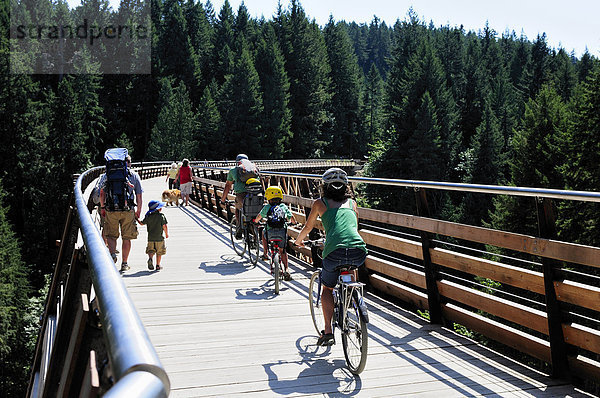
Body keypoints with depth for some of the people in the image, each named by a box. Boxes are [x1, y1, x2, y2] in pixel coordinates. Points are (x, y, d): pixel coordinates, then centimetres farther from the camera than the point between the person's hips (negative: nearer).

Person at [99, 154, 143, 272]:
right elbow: (139, 197, 5)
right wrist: (138, 211, 14)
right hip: (128, 210, 0)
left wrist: (102, 207, 14)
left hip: (111, 209, 0)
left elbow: (102, 193, 3)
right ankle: (124, 263, 11)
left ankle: (112, 253, -13)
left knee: (111, 235, 12)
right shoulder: (135, 176, 5)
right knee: (127, 238, 8)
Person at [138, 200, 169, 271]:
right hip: (159, 238, -2)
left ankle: (150, 258, -19)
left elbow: (142, 223, 10)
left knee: (151, 251, 10)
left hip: (150, 238, 2)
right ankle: (158, 265, 12)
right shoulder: (161, 216, -10)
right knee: (159, 252, 11)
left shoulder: (148, 216, -1)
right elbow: (164, 226, -15)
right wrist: (166, 234, 1)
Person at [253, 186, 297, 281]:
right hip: (282, 232, 1)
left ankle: (265, 253, 31)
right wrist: (294, 222, 46)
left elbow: (259, 216, 28)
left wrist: (255, 221, 51)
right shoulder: (284, 206, 18)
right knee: (282, 251, 20)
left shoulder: (267, 207, 14)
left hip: (270, 233, -1)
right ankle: (286, 270, 2)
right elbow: (292, 217, 23)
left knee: (264, 232, 36)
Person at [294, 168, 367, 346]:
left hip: (335, 252, -2)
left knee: (327, 289, 21)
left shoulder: (320, 203, 18)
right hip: (359, 252, 2)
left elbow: (308, 227, 30)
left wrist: (298, 241, 52)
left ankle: (328, 332, 11)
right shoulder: (352, 203, 26)